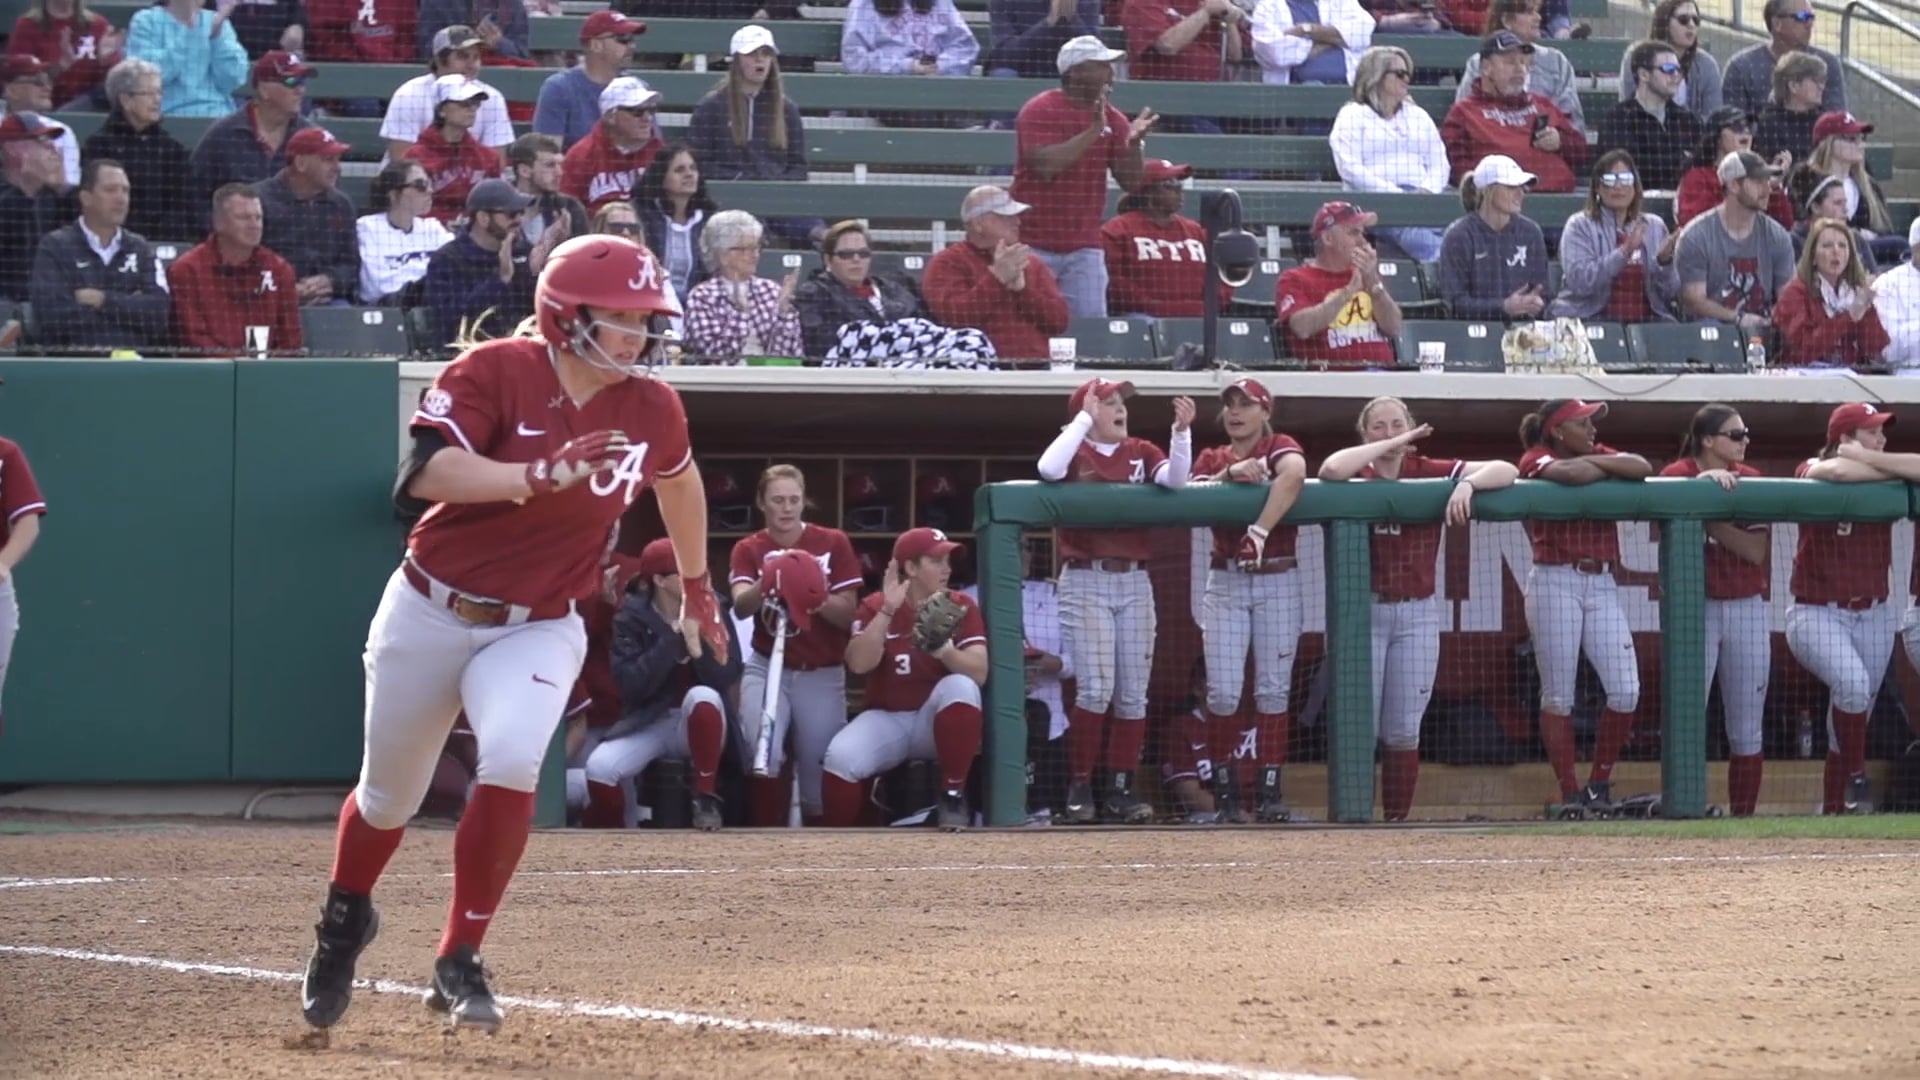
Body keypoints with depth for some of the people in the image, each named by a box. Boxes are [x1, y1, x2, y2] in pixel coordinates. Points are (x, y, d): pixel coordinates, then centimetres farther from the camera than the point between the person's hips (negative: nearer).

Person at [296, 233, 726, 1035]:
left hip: (538, 630, 2)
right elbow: (425, 473, -31)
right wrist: (543, 474, -41)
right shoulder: (494, 372, -18)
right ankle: (344, 920, 47)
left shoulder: (651, 410, -4)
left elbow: (678, 479, 19)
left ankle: (460, 962, -12)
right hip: (430, 612, -2)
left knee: (511, 762, -26)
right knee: (391, 792, 14)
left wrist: (696, 588, 29)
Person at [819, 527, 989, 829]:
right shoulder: (875, 607, -4)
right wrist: (887, 611, -26)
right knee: (841, 757, -31)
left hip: (935, 721, 1)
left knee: (961, 686, -32)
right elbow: (858, 665, -20)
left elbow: (979, 672, -15)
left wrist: (940, 646, -33)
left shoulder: (961, 608, -3)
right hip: (886, 719, -1)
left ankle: (953, 796, -19)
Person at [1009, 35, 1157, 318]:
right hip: (1035, 248, -4)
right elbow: (1046, 165, -22)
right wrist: (1094, 130, -23)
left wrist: (1134, 143, -14)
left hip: (1084, 250, 4)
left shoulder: (1113, 119, 7)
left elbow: (1131, 183, 5)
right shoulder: (1040, 111, -7)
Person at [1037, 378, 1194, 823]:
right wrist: (1085, 419, -16)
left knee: (1133, 694, 4)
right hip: (1086, 581, -4)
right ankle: (1079, 788, -5)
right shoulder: (1075, 451, 1)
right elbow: (1048, 470, -22)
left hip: (1134, 581, 4)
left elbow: (1175, 480, -6)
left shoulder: (1141, 452, 11)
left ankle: (1120, 790, 10)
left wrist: (1182, 431, -19)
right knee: (1097, 688, -14)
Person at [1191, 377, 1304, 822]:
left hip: (1278, 582, -2)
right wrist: (1229, 474, -20)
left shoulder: (1280, 448, 2)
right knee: (1223, 690, -6)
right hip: (1226, 582, 2)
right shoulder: (1212, 458, 13)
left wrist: (1261, 531, -31)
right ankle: (1224, 786, 4)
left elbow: (1294, 473, -22)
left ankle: (1269, 790, 2)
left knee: (1273, 689, -2)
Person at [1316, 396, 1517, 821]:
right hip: (1363, 610, -1)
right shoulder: (1356, 474, 1)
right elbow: (1331, 469, -24)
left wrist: (1467, 483, -22)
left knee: (1403, 730, 2)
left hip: (1417, 614, 1)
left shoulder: (1430, 472, 4)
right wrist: (1390, 447, -14)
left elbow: (1506, 471, -1)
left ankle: (1397, 819, 8)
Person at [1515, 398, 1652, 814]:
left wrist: (1593, 460, -6)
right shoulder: (1537, 459, -1)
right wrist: (1609, 469, -5)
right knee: (1558, 696, -2)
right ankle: (1570, 795, 2)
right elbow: (1570, 473, -23)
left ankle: (1600, 785, 11)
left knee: (1626, 691, -3)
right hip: (1555, 582, -5)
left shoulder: (1600, 454, 16)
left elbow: (1643, 468, -3)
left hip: (1603, 584, 5)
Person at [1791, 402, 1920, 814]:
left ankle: (1833, 807, 18)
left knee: (1856, 711, 7)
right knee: (1852, 683, -28)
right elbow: (1836, 471, -30)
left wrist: (1869, 458, -14)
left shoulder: (1880, 477, 5)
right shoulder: (1812, 471, -6)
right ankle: (1856, 775, -10)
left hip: (1873, 615, 5)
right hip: (1817, 614, -5)